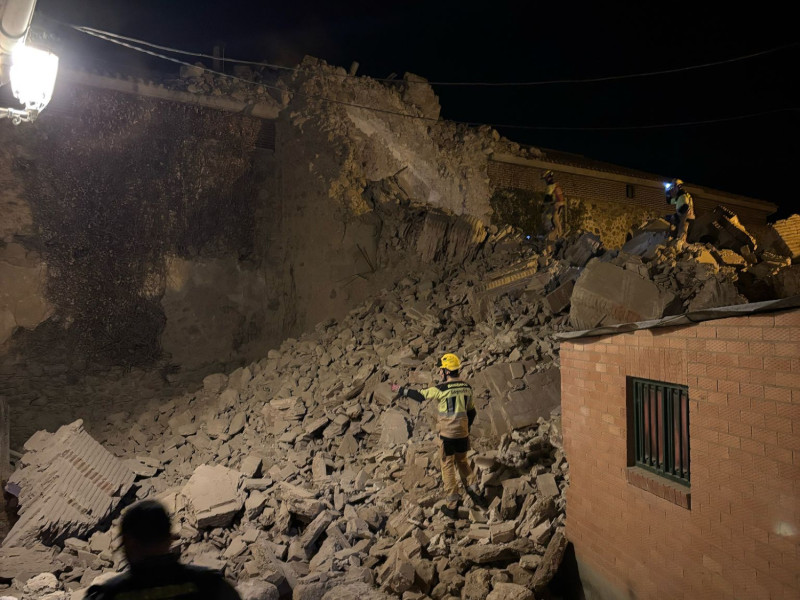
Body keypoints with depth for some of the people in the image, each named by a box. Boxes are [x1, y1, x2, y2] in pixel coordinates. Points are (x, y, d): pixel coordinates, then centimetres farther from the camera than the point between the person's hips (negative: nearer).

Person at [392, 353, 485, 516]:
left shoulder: (442, 389, -17)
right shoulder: (467, 388, 2)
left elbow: (420, 395, -6)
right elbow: (472, 411, 12)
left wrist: (401, 390, 7)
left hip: (447, 434, -5)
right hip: (462, 433, 5)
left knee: (448, 467, 7)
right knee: (462, 461, 25)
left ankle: (452, 505, 14)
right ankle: (474, 492, 24)